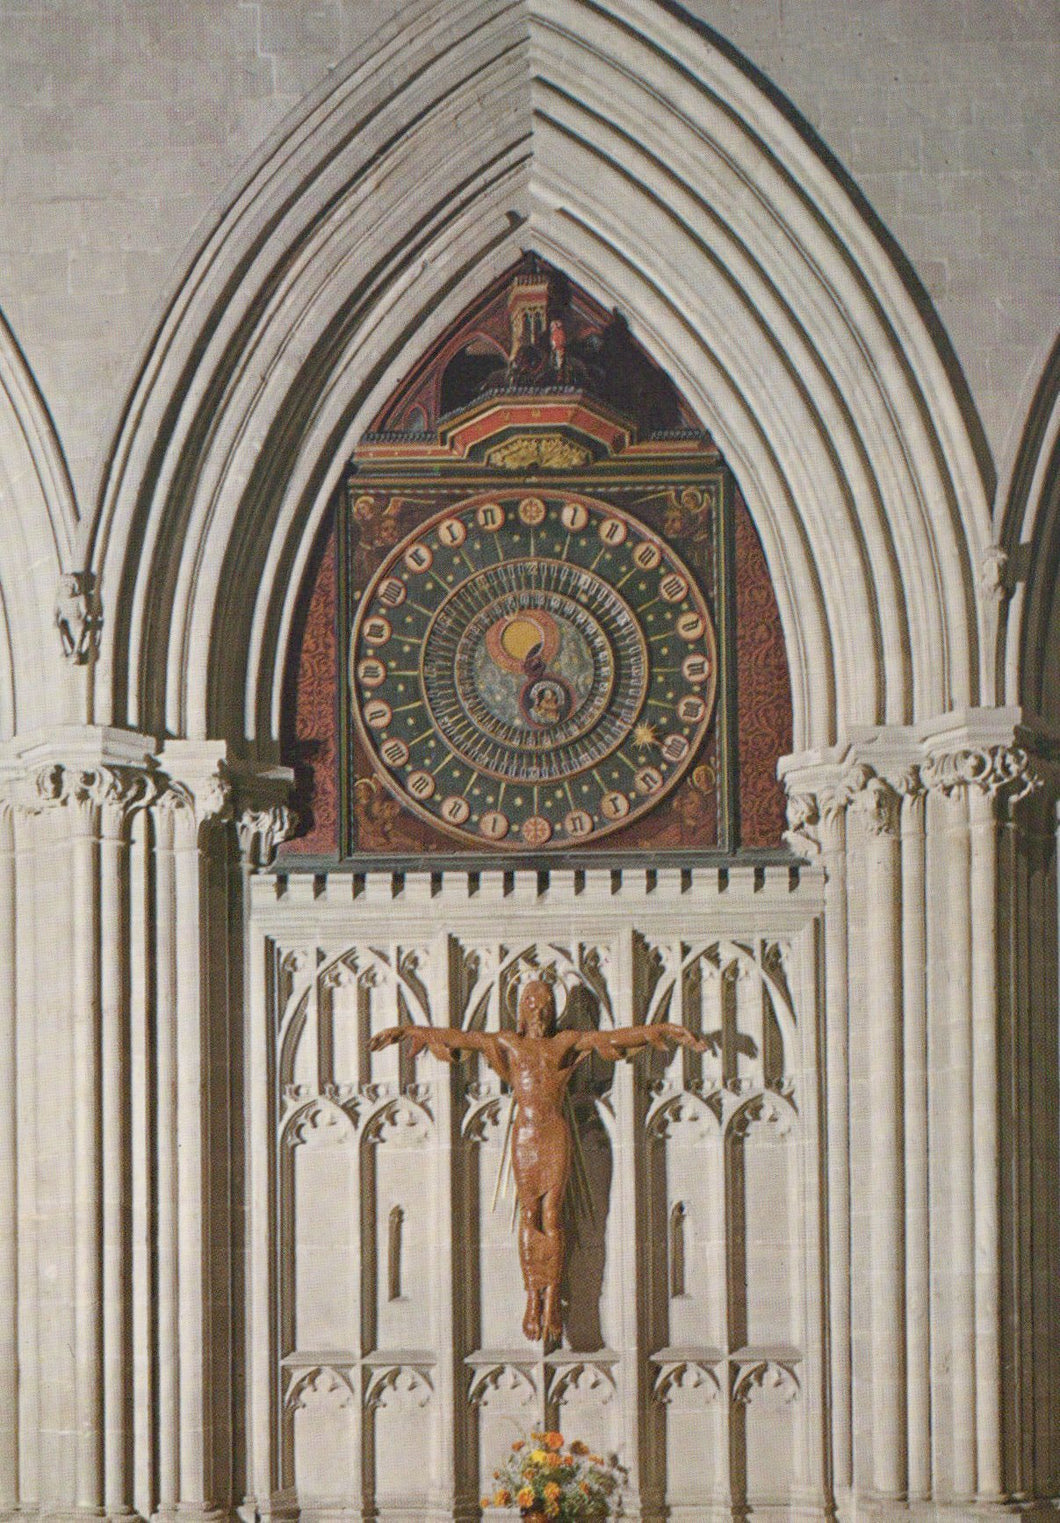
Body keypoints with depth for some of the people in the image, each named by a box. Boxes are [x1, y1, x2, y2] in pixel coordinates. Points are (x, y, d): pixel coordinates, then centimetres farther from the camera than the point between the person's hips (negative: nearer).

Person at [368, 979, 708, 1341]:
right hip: (525, 1134, 0)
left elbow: (617, 1037, 7)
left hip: (556, 1135, 0)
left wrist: (664, 1031, 4)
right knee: (529, 1215, -1)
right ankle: (533, 1298, 1)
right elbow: (456, 1037, 10)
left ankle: (551, 1299, -4)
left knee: (551, 1216, -5)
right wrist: (408, 1031, 8)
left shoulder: (567, 1042, 9)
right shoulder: (508, 1043, 10)